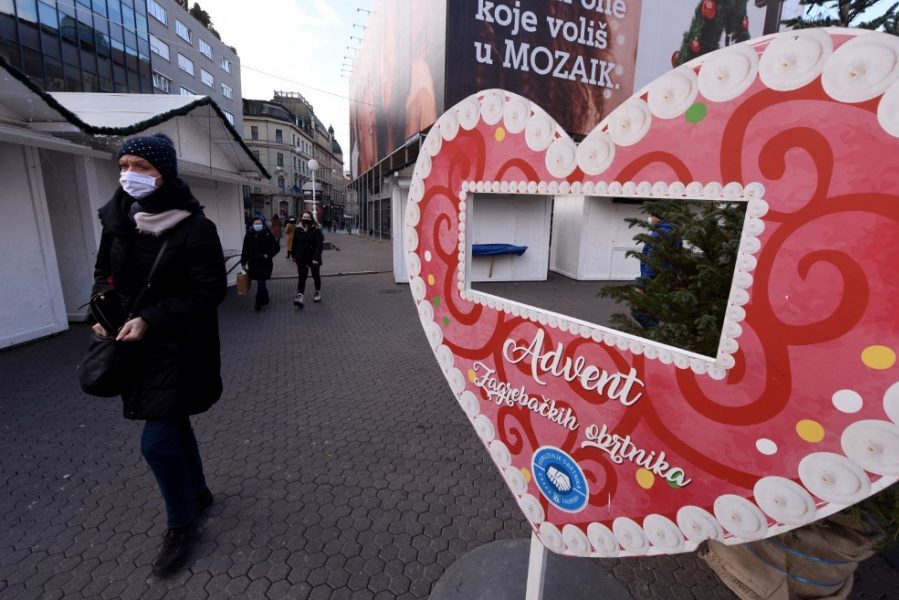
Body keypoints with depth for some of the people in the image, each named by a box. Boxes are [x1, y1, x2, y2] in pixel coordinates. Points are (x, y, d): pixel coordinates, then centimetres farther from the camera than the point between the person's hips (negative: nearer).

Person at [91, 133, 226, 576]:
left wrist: (150, 320, -20)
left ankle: (180, 526, 22)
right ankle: (198, 494, 44)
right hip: (137, 344, 6)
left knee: (157, 441, -4)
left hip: (179, 347, -6)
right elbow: (104, 270, 16)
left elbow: (210, 290, -16)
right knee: (173, 427, 20)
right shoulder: (117, 220, 3)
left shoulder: (195, 227, -15)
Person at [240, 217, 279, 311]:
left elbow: (277, 247, -1)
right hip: (253, 263, 3)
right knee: (261, 282, 14)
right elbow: (245, 250, 6)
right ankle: (265, 299, 34)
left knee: (261, 283, -6)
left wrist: (269, 255, -12)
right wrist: (243, 263, 5)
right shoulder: (249, 235, 1)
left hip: (265, 263, -3)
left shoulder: (268, 235, -7)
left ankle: (258, 304, 2)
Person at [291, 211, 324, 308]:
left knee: (316, 276, 14)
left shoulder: (316, 230, -10)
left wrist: (316, 258, -22)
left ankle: (318, 292, 33)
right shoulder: (298, 230, 3)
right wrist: (294, 255, 11)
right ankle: (300, 296, -12)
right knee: (301, 277, -6)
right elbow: (294, 244, 11)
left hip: (313, 258, -2)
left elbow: (319, 245, -15)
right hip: (301, 258, 2)